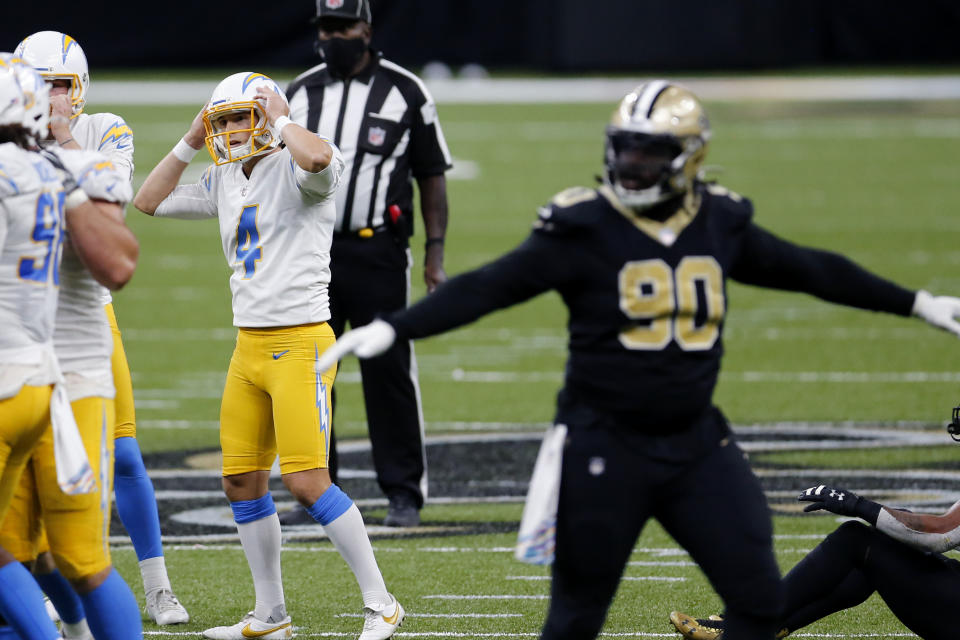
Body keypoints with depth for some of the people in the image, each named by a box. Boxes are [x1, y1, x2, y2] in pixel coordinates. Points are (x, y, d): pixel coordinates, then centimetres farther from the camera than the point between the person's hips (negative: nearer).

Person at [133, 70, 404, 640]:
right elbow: (150, 203, 21)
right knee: (243, 482, 9)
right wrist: (192, 143, 11)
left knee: (307, 481, -13)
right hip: (249, 347, 8)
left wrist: (280, 120, -17)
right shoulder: (224, 182, 13)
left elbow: (318, 158, -36)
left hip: (300, 342, -8)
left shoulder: (294, 172, -10)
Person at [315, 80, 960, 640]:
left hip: (697, 444, 4)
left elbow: (810, 269, 17)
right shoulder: (584, 229, -11)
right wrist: (391, 329, -27)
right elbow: (487, 287, -16)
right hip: (605, 451, -4)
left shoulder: (720, 224, 3)